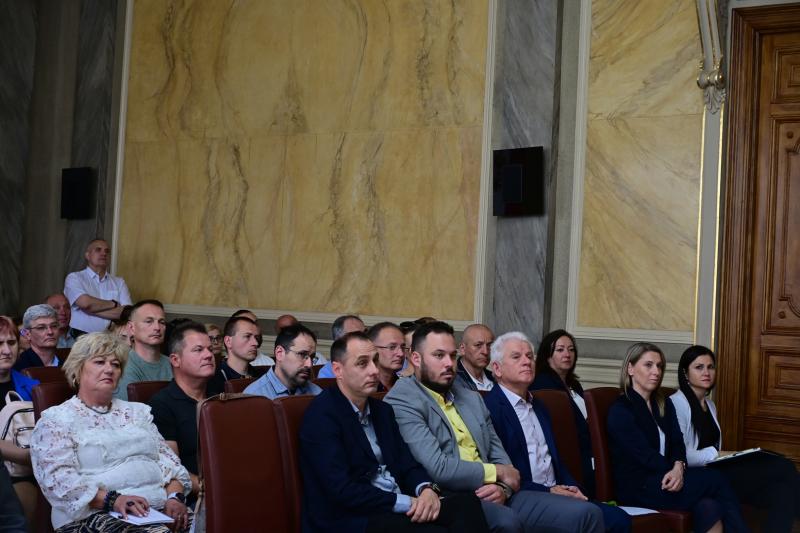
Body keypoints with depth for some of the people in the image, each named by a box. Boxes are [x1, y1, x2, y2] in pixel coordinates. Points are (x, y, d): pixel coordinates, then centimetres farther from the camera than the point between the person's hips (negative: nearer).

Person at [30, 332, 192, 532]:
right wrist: (112, 499, -20)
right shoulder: (56, 419, 7)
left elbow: (167, 460, 15)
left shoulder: (137, 412, 24)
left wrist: (174, 497, -5)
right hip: (96, 514, -5)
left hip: (160, 507, 5)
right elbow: (59, 478, -7)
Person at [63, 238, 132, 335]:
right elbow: (85, 303, -11)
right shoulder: (74, 278, 7)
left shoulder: (119, 282, 15)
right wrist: (113, 304, 2)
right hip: (81, 336, -2)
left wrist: (92, 309, -6)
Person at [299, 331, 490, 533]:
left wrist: (427, 490, -10)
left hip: (397, 510, 7)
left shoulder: (382, 410, 16)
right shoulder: (321, 416, -9)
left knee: (466, 502, -18)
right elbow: (342, 490, -18)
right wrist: (407, 503, -16)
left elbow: (407, 464, 14)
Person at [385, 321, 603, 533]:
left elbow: (499, 456, 17)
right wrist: (497, 473, -4)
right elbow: (438, 468, -15)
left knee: (587, 514, -9)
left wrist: (503, 487, -5)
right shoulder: (402, 401, -5)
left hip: (492, 495, 7)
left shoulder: (472, 398, 19)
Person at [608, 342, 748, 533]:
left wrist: (678, 468, -16)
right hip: (638, 488, -6)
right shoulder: (620, 411, -6)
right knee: (714, 480, -21)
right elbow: (646, 455, -12)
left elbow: (677, 443, 4)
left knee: (709, 509, -25)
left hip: (664, 479, 6)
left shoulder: (664, 405, 17)